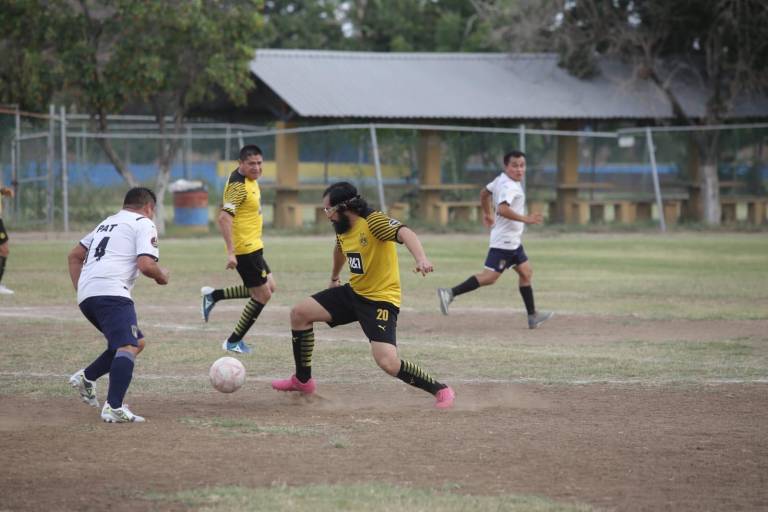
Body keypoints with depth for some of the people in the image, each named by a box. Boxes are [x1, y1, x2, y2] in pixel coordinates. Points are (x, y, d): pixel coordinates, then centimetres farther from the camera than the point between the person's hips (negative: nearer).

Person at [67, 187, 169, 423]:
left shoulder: (108, 222, 30)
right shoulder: (144, 224, 5)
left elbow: (74, 255, 31)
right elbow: (146, 265, -9)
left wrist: (80, 289, 27)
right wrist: (162, 276, 11)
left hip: (86, 295, 9)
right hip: (111, 292, -9)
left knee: (137, 341, 20)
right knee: (128, 347, -18)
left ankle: (86, 377, 13)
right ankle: (113, 408, -33)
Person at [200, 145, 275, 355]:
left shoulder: (249, 179, 8)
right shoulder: (239, 186, -22)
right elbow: (224, 218, -29)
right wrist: (231, 252, -31)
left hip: (252, 246, 10)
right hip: (244, 249, -10)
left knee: (269, 287, 17)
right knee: (263, 295, -2)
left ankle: (213, 295, 19)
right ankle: (234, 342, 9)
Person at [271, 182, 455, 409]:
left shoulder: (373, 221, -23)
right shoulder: (342, 230, 4)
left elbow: (405, 233, -40)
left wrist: (421, 258, -59)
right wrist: (334, 277, 44)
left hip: (381, 300, -9)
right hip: (353, 292, 9)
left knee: (388, 363, -24)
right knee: (299, 313, 5)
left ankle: (441, 390, -5)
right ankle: (303, 381, 20)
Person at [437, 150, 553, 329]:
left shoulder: (501, 179, 10)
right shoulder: (509, 187, -20)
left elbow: (484, 192, 26)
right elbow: (503, 209, -35)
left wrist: (487, 214, 39)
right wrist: (526, 219, -34)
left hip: (513, 241, 11)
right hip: (504, 240, -11)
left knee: (526, 272, 12)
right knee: (490, 276, -12)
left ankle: (532, 316, 16)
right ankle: (451, 293, -11)